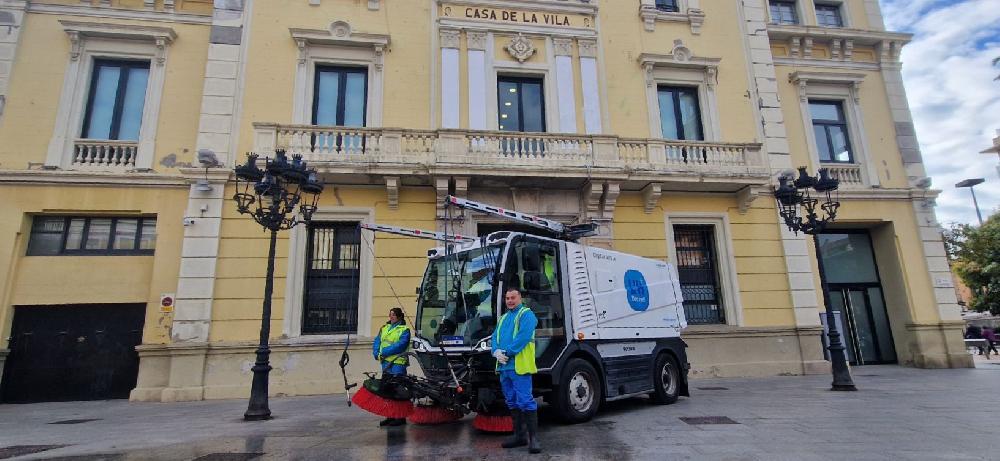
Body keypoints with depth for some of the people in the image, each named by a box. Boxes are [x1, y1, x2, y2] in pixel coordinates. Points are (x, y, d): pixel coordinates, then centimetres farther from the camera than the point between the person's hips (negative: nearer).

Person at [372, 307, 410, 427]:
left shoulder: (404, 330, -5)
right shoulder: (384, 328, 17)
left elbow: (400, 345, -17)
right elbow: (377, 341, 12)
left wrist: (385, 352, -20)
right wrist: (376, 353, -6)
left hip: (398, 363, -7)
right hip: (386, 363, 7)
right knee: (386, 388, 12)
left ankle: (400, 417, 4)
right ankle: (391, 416, 24)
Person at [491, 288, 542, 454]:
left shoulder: (526, 314, -3)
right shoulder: (503, 318, 22)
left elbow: (523, 336, -16)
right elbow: (495, 336, 14)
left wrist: (507, 352, -17)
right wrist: (496, 351, -7)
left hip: (519, 365, -8)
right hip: (503, 366, 8)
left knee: (525, 401, -9)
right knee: (512, 402, 13)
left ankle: (534, 438, -4)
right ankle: (518, 435, 22)